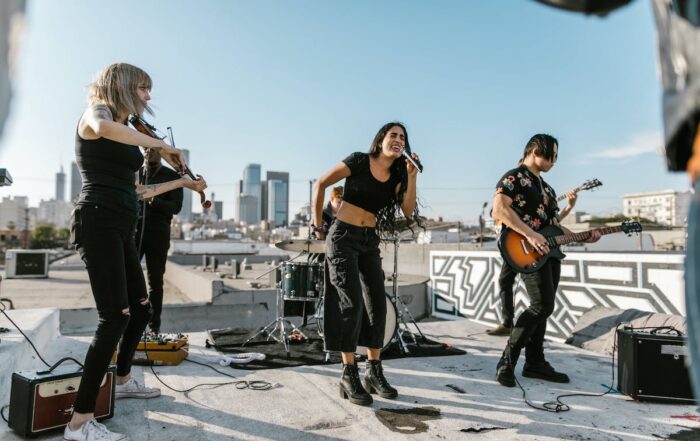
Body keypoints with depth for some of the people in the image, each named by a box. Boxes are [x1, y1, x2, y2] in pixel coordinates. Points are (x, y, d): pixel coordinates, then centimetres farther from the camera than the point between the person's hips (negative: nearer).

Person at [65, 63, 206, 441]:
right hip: (98, 222, -9)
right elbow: (103, 128, -31)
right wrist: (160, 145, -20)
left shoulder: (125, 133, 22)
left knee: (139, 308, 16)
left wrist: (183, 182, 31)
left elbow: (137, 191, 25)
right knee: (115, 317, -14)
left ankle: (123, 381, 35)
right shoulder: (96, 113, -2)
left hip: (120, 228, 9)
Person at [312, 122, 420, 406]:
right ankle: (349, 376, 0)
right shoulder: (359, 161, -8)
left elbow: (409, 211, -5)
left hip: (369, 242, 6)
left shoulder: (396, 176, 7)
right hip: (343, 237, -6)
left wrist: (412, 176, -12)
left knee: (378, 305, 3)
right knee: (352, 303, -11)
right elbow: (320, 184, -5)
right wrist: (318, 225, -4)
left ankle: (374, 372, 16)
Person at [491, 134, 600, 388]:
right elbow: (499, 209, -20)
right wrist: (530, 235, -24)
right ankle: (507, 362, -7)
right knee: (543, 306, -16)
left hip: (550, 252, 9)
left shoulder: (546, 187, 23)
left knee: (542, 308, 9)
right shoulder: (513, 177, -5)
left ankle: (535, 362, 19)